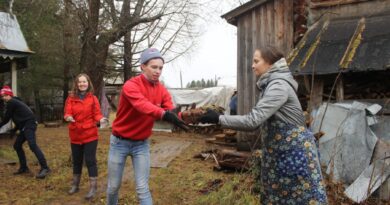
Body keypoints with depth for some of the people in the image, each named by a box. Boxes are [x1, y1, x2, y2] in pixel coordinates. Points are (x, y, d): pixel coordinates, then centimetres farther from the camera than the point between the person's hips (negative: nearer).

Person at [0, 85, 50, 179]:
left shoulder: (11, 103, -4)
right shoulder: (15, 102, 25)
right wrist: (14, 129, 31)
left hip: (29, 125, -11)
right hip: (25, 126, 11)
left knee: (32, 145, -23)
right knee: (17, 145, 15)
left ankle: (45, 168, -30)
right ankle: (24, 167, 20)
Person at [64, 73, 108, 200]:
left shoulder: (93, 98, -1)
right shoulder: (71, 98, 2)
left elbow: (96, 114, -3)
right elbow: (67, 113, -3)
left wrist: (101, 119, -26)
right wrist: (68, 117, -27)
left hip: (90, 135, -3)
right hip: (75, 135, 3)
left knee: (90, 161, -2)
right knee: (76, 161, 16)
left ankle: (93, 188, 7)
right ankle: (75, 185, 32)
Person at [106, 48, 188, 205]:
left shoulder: (162, 91, -2)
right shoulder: (131, 85, -20)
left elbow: (171, 111, -17)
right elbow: (142, 105, -40)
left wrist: (181, 117, -40)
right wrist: (165, 114, -56)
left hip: (142, 144, 3)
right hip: (120, 142, -3)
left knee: (142, 188, 0)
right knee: (114, 186, 12)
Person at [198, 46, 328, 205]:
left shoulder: (279, 86, -22)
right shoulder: (270, 85, 9)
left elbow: (253, 120, -29)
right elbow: (260, 120, 12)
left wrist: (218, 119, -24)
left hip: (295, 152, -10)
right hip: (279, 152, 10)